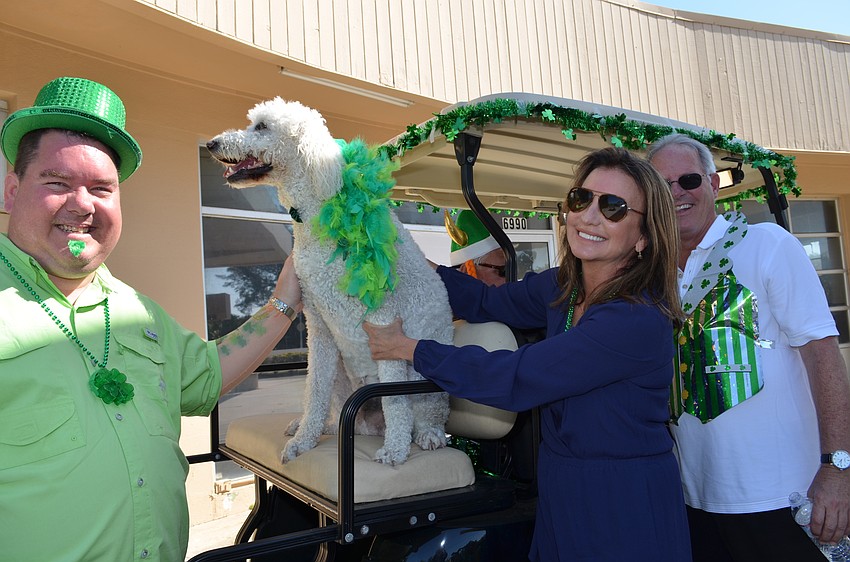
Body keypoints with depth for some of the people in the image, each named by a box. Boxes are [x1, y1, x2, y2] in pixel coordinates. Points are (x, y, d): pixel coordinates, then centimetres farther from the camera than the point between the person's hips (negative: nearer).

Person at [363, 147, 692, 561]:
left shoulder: (639, 320, -26)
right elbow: (487, 302, 13)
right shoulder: (561, 286, -2)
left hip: (624, 511, -6)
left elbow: (515, 380, -26)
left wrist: (406, 348, -17)